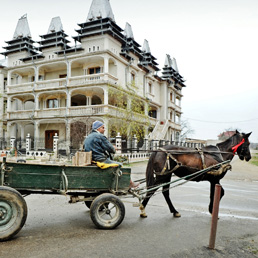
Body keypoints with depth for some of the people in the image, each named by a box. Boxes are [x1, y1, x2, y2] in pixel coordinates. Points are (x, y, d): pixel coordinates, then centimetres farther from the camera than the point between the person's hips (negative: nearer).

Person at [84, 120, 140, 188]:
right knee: (120, 166, 3)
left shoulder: (87, 138, 16)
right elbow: (111, 149, -13)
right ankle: (130, 183, 13)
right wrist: (114, 149, 11)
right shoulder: (100, 136, -12)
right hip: (101, 161, -10)